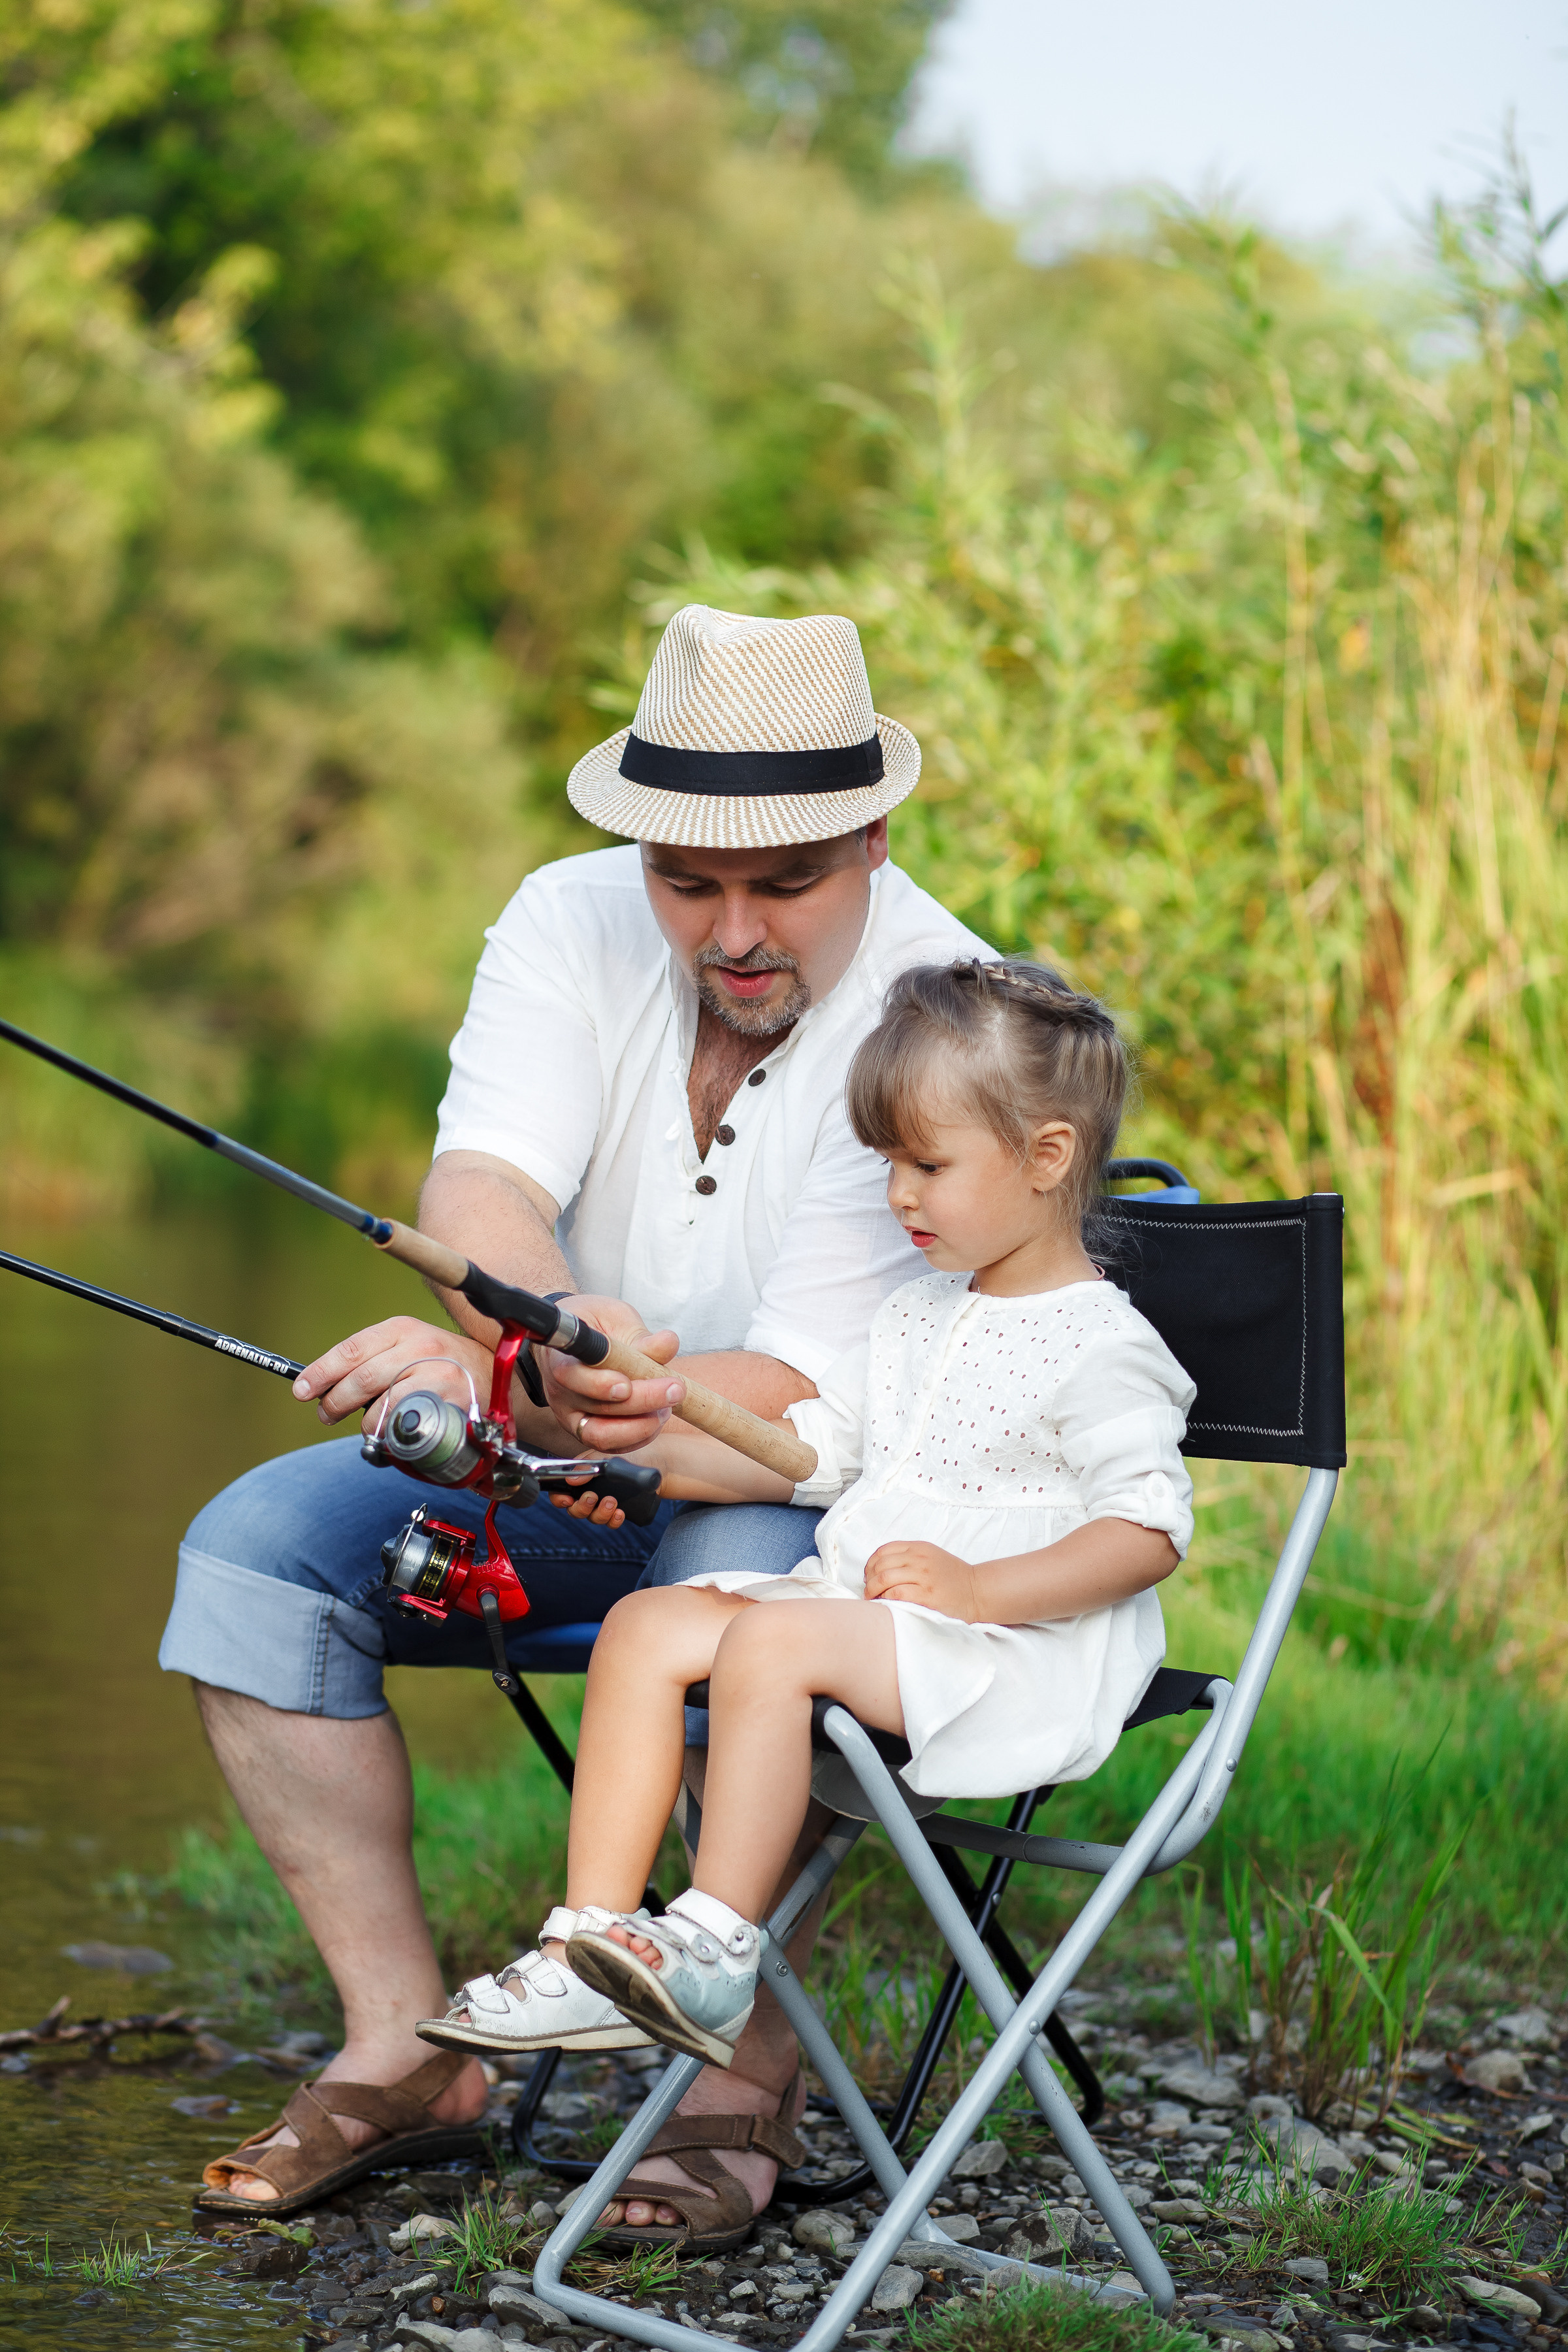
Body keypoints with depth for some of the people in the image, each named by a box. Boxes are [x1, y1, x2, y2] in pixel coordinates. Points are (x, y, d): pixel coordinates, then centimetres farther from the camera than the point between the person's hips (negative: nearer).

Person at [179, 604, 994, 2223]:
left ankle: (744, 2098, -21)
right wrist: (551, 1347, -50)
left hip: (828, 1495, -5)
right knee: (257, 1543, -15)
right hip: (578, 1470, 5)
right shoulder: (574, 922, -9)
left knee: (737, 1579, -38)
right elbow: (480, 1191, -25)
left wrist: (495, 1374, -46)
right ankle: (407, 2053, -8)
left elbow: (804, 1401, -30)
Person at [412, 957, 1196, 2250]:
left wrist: (981, 1587, -24)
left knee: (770, 1643, -32)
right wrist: (641, 1447, 11)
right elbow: (808, 1449, 22)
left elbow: (1149, 1529, -16)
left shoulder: (1100, 1348, -9)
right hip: (854, 1604, 9)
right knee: (650, 1624, -9)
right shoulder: (917, 1320, 19)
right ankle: (590, 1946, -17)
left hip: (1023, 1647, -9)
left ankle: (716, 1949, -28)